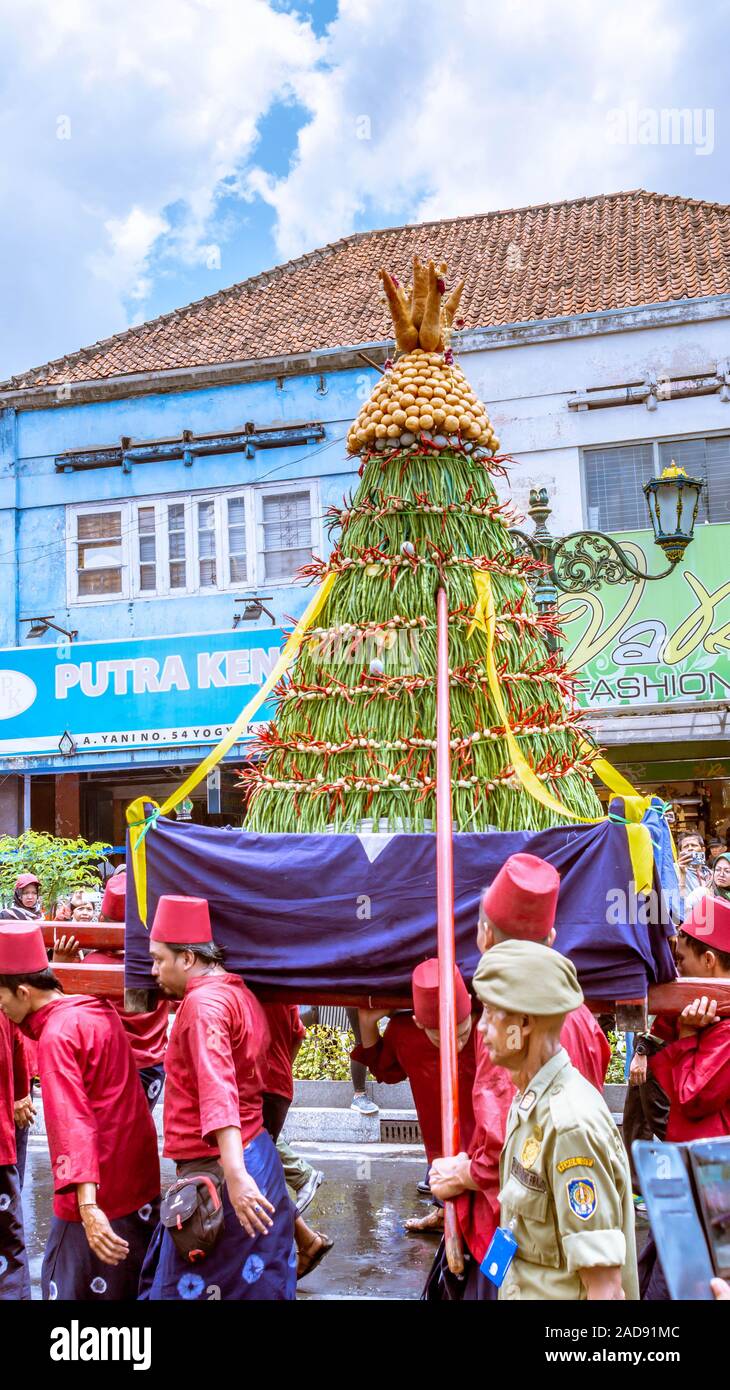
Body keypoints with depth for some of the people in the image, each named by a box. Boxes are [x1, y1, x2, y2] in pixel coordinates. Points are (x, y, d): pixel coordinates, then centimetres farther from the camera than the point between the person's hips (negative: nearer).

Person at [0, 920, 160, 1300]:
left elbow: (72, 1122, -26)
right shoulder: (100, 1011, 7)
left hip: (97, 1199, -9)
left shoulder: (56, 1036, -16)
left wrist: (87, 1205, -32)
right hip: (142, 1185, 9)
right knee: (132, 1286, 18)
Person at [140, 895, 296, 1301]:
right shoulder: (240, 993, 13)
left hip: (215, 1167, -9)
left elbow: (218, 1090, -27)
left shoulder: (203, 1002, -16)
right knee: (257, 1283, 14)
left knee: (190, 1286, 0)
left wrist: (234, 1175, -35)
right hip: (258, 1155, 9)